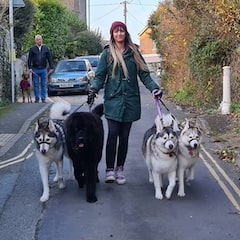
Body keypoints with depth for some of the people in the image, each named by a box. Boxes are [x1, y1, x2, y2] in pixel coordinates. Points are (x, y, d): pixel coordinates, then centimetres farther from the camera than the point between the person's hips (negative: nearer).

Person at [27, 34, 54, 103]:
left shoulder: (46, 48, 8)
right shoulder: (32, 49, 5)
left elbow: (50, 58, 8)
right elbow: (29, 59, 4)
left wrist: (51, 68, 1)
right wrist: (30, 68, -5)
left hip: (43, 69, 1)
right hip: (35, 70, -1)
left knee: (44, 85, 3)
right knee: (36, 85, 1)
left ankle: (43, 98, 8)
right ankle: (37, 98, 7)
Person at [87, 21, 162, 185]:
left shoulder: (134, 52, 9)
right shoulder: (107, 53, 6)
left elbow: (144, 74, 8)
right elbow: (100, 75, 4)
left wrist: (154, 87, -7)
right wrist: (94, 89, -13)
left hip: (130, 100, 2)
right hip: (113, 99, -2)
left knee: (124, 136, 5)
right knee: (112, 134, -11)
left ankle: (120, 169, 14)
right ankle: (110, 169, -4)